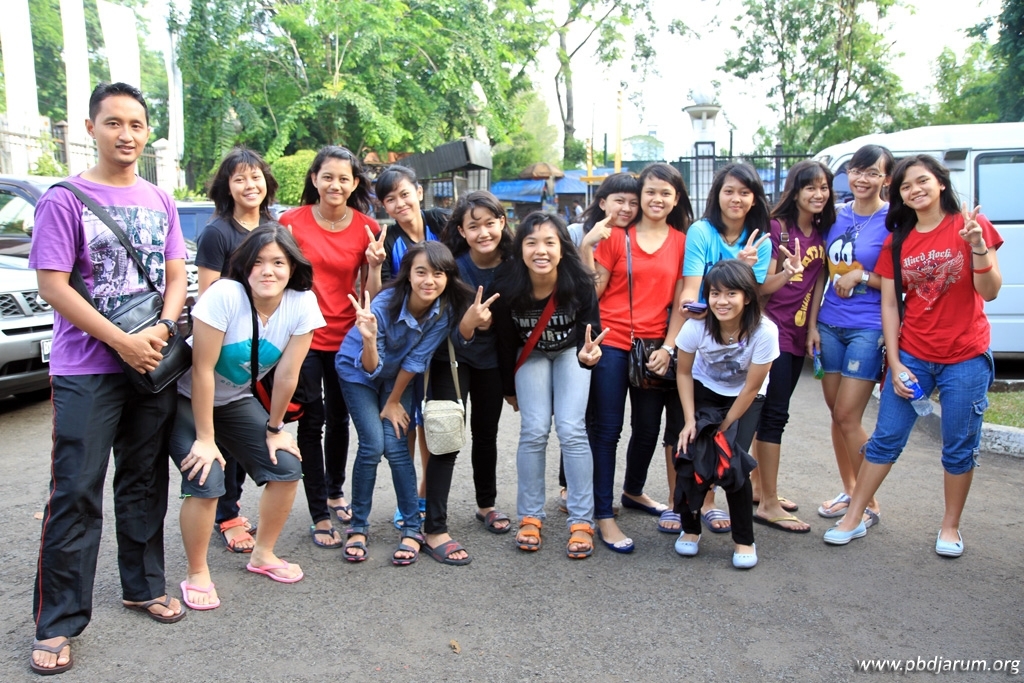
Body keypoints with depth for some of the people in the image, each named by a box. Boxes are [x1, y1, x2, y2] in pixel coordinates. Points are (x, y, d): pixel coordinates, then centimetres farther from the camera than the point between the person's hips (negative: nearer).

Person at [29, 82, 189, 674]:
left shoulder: (160, 202, 10)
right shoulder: (65, 199, -5)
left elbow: (176, 276, 9)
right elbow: (53, 285, -10)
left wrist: (161, 330, -10)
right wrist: (123, 341, -16)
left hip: (154, 364, 5)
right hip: (87, 370, -4)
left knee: (145, 484, 13)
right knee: (76, 495, -2)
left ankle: (145, 586, 29)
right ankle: (59, 624, 9)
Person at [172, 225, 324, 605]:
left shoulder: (302, 304, -18)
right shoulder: (224, 295, -29)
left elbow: (287, 374, -11)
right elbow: (202, 370, -25)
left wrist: (275, 428, -3)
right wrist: (205, 439, -21)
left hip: (235, 400, 5)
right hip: (185, 399, -4)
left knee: (286, 468, -5)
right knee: (206, 481, -19)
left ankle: (263, 555, 18)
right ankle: (197, 575, 4)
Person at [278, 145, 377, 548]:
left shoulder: (367, 228, -2)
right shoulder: (292, 221, -5)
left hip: (345, 337, 2)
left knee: (339, 419, 16)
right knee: (312, 421, 1)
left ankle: (335, 492, 39)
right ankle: (319, 516, 12)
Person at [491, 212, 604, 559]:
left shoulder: (579, 282, -30)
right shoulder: (507, 287, -27)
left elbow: (591, 331, -19)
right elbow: (505, 341, -11)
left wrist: (587, 355, -43)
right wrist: (509, 388, 1)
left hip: (570, 351, -1)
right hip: (531, 354, 1)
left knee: (571, 430, -11)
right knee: (534, 431, -9)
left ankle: (582, 523, -2)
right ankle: (530, 517, 6)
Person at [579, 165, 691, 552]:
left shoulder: (681, 242, 7)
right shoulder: (615, 237, 0)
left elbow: (679, 302, 7)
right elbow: (592, 292, -3)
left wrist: (668, 347, -2)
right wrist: (587, 247, -13)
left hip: (654, 346, 3)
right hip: (612, 342, -3)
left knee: (648, 428, 15)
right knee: (607, 428, 1)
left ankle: (633, 492, 39)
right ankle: (604, 515, 9)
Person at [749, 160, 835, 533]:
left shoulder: (822, 232, 8)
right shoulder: (778, 228, -11)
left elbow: (819, 279, 15)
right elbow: (762, 287, -13)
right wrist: (789, 269, -30)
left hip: (798, 332, 7)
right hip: (773, 330, -7)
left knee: (770, 410, 15)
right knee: (775, 414, -7)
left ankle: (758, 487, 27)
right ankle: (768, 505, 0)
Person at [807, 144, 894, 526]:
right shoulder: (837, 216, 8)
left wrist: (861, 275, -16)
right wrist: (812, 323, 6)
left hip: (868, 329, -5)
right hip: (830, 326, 5)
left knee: (847, 417, -6)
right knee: (836, 413, 10)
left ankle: (870, 503, 10)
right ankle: (848, 491, 27)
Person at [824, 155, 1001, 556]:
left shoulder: (969, 226, -4)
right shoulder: (897, 242, 5)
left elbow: (990, 292, -8)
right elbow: (889, 304, 4)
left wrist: (978, 246, -24)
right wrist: (895, 364, -3)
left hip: (965, 359, -2)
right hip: (912, 356, 2)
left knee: (960, 448, 7)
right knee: (885, 439, 5)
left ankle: (950, 527, 25)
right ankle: (854, 519, 14)